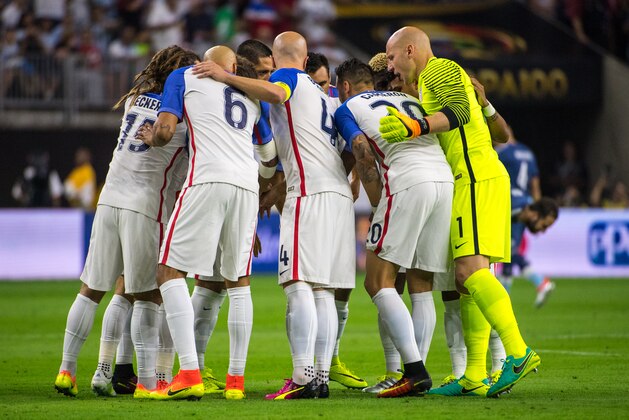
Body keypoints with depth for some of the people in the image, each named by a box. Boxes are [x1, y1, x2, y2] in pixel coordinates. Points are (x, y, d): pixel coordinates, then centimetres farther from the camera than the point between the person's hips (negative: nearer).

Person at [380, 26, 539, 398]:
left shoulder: (440, 69, -3)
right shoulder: (429, 82, 29)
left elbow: (460, 111, -21)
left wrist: (416, 127, -33)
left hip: (476, 178, -10)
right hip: (472, 181, 10)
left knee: (471, 270, -20)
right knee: (467, 280, 5)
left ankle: (519, 353, -26)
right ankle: (474, 378, 1)